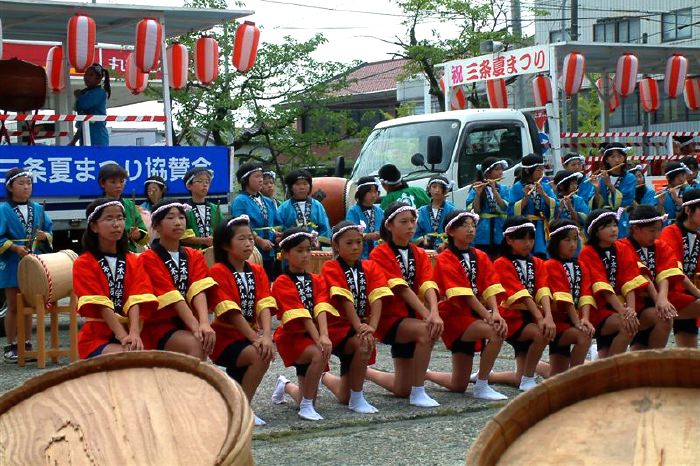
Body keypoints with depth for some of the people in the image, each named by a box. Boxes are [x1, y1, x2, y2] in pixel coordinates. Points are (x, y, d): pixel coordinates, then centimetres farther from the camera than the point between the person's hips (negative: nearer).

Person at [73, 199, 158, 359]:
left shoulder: (134, 262, 12)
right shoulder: (83, 264, 1)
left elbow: (135, 301, -5)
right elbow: (101, 305, -12)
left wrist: (134, 334, -23)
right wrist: (123, 336, -25)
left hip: (129, 333, 3)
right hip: (97, 337, -3)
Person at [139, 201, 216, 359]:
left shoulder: (195, 256, 11)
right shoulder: (149, 258, -4)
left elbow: (199, 290, -9)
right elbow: (171, 296, -17)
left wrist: (204, 323, -27)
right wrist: (195, 327, -29)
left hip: (187, 324, 4)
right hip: (159, 325, -4)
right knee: (195, 345, -30)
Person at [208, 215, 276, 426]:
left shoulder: (257, 271, 7)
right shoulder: (218, 272, -10)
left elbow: (264, 305, -8)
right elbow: (231, 312, -19)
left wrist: (266, 336, -24)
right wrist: (255, 339, -25)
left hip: (250, 335, 6)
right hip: (226, 337, -6)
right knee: (260, 356, -27)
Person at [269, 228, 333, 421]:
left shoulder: (317, 280, 5)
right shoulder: (282, 283, -11)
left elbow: (321, 308, -13)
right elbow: (299, 314, -22)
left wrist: (324, 336, -29)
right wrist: (318, 339, -31)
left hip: (312, 336, 6)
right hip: (292, 337, -5)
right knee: (320, 355, -35)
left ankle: (285, 385, 41)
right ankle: (306, 407, -20)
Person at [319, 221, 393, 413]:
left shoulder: (370, 268, 3)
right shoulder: (331, 267, -10)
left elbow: (377, 298, -11)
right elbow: (345, 300, -21)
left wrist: (371, 326, -27)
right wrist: (359, 327, -31)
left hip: (360, 328, 5)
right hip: (338, 328, -5)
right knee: (364, 344, -37)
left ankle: (324, 377, 41)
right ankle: (357, 399, -19)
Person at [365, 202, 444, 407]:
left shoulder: (419, 254, 7)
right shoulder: (380, 254, -10)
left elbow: (428, 285, -11)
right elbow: (401, 289, -21)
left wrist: (434, 313, -29)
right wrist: (426, 314, -31)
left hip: (413, 319, 6)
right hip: (390, 319, -6)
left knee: (402, 389, 8)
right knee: (426, 332, -35)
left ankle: (362, 371, 34)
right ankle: (418, 393, -23)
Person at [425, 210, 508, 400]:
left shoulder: (480, 256, 9)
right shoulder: (445, 259, -10)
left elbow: (490, 287, -6)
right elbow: (463, 294, -20)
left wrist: (495, 312, -24)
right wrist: (487, 315, -28)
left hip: (474, 316, 6)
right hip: (454, 315, -6)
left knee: (458, 385, 6)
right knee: (496, 333, -32)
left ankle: (422, 373, 32)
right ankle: (481, 387, -19)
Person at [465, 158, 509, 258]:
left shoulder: (503, 189, 10)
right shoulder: (476, 189, 1)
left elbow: (504, 208, -5)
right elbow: (473, 212, -6)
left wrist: (494, 190, -13)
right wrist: (478, 194, -18)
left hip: (499, 235, 3)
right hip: (482, 236, -3)